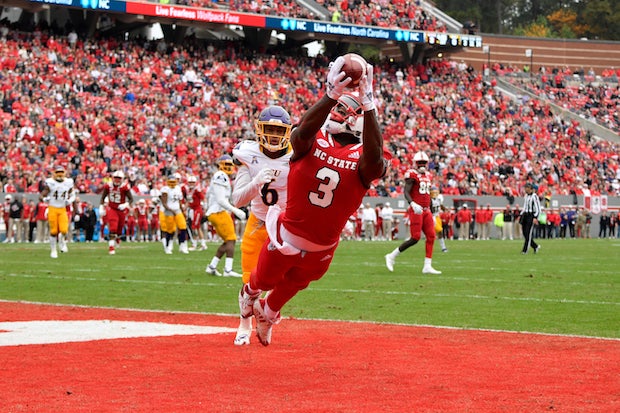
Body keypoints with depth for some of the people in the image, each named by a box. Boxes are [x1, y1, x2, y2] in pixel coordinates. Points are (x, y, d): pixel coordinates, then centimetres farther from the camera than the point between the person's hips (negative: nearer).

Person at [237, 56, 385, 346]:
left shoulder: (362, 157, -17)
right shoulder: (313, 141, -15)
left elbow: (375, 161, -42)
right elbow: (304, 131, -41)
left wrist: (368, 105, -51)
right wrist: (331, 95, -57)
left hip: (322, 248, 2)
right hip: (287, 235, -2)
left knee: (291, 286, 29)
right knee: (265, 279, 24)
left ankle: (268, 312, 61)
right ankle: (249, 293, 61)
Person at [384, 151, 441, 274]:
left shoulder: (428, 176, 17)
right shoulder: (412, 175, -7)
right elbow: (406, 192, -15)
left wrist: (432, 215, 22)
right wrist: (413, 204, -33)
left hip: (426, 211, 8)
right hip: (416, 210, -8)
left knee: (431, 236, -2)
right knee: (415, 238, -11)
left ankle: (427, 266, -1)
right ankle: (391, 256, 3)